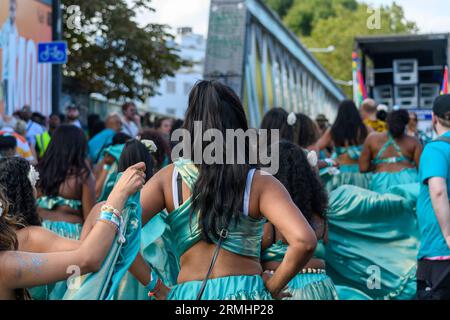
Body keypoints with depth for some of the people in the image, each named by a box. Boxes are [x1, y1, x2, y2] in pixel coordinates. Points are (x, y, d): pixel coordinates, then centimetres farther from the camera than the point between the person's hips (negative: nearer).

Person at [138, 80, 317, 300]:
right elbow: (304, 241, -19)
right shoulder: (260, 182, -8)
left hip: (187, 292, 2)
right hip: (246, 291, -1)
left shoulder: (169, 177, -2)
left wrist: (157, 288, -1)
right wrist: (271, 288, -4)